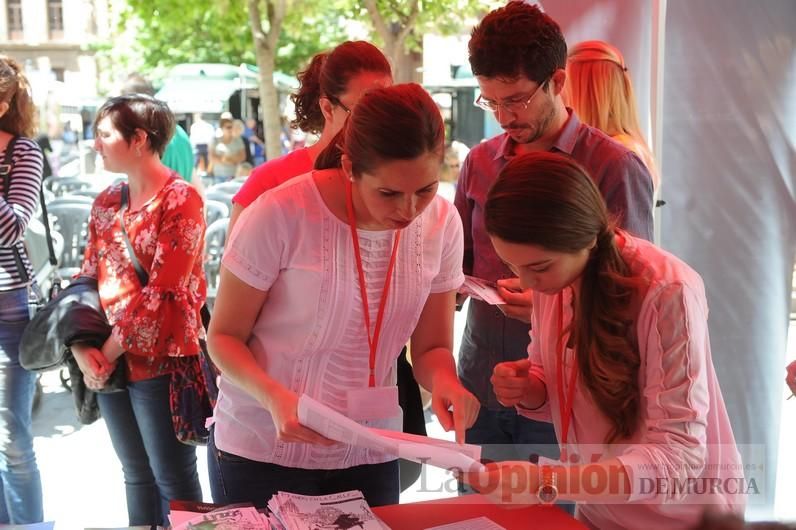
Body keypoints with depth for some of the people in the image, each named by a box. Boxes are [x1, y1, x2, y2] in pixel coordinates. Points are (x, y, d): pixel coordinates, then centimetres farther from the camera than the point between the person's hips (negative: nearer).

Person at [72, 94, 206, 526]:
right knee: (135, 473, 18)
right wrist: (81, 345, -4)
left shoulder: (180, 199, -12)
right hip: (109, 364, 7)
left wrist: (113, 348, -14)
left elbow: (163, 289, -18)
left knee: (173, 478, 3)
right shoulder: (106, 203, 11)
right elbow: (88, 279, 10)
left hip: (160, 362, -7)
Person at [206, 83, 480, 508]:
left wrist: (445, 381, -21)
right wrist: (273, 396, -28)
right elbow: (224, 337, -10)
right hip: (262, 453, -3)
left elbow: (431, 348, 1)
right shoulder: (280, 214, -21)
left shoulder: (442, 223, -8)